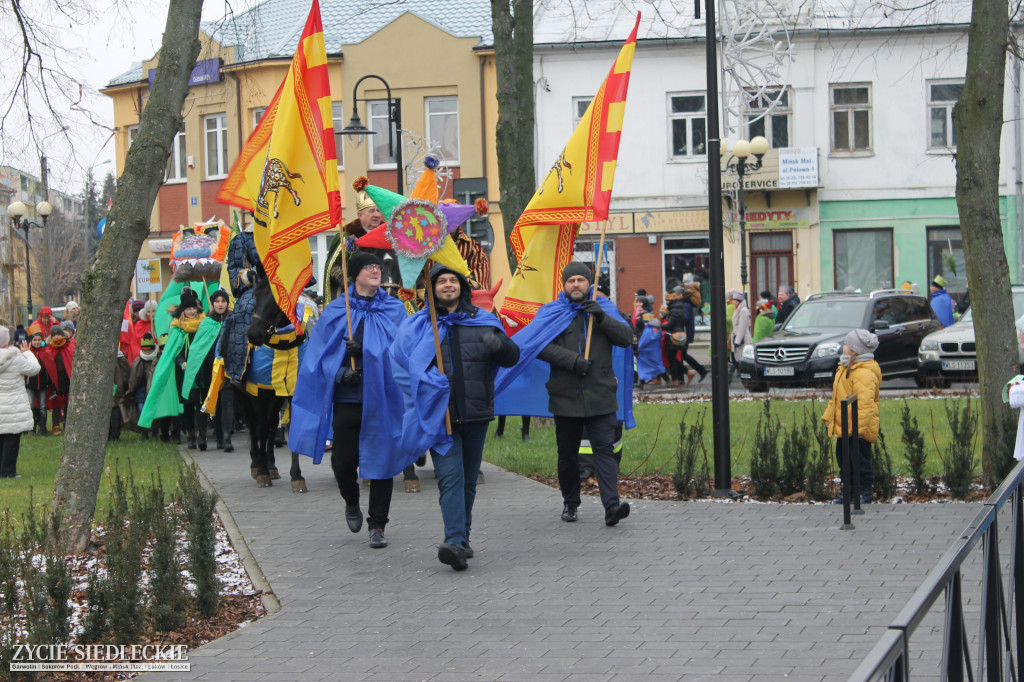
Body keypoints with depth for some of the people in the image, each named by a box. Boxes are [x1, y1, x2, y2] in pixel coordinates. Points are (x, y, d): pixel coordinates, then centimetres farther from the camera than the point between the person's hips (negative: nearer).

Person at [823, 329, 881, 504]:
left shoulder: (864, 373, -20)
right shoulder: (845, 368, 14)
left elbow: (865, 403, -27)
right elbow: (837, 397, 24)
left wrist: (858, 427, -30)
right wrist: (828, 416, 22)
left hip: (858, 430, -10)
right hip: (843, 427, 10)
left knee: (860, 460, -1)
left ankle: (865, 492, 10)